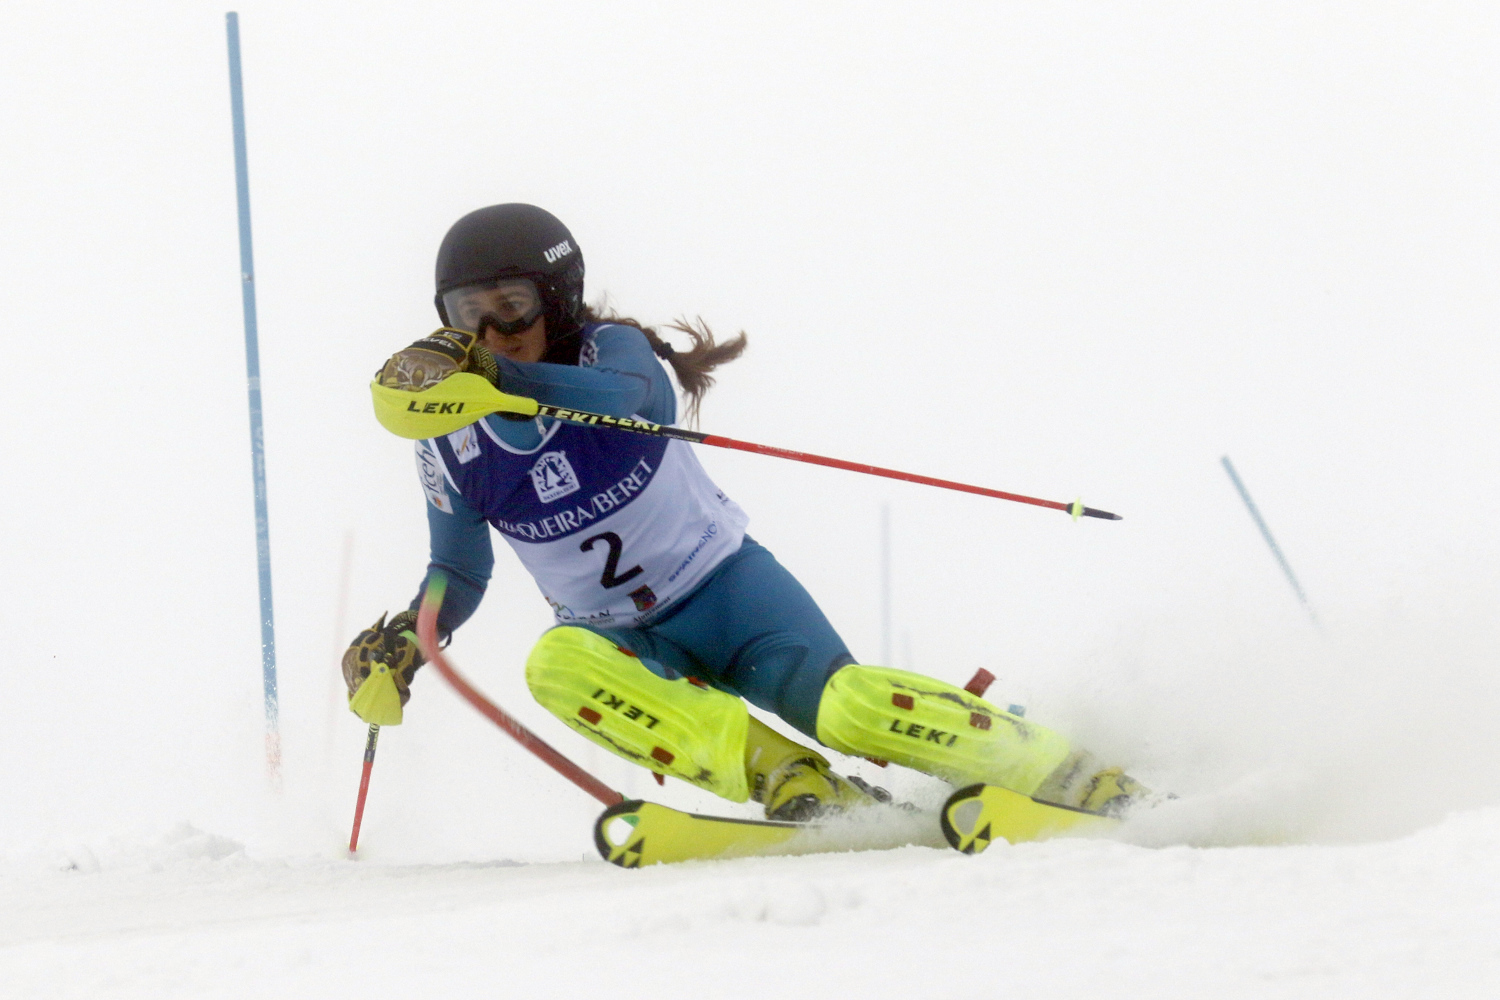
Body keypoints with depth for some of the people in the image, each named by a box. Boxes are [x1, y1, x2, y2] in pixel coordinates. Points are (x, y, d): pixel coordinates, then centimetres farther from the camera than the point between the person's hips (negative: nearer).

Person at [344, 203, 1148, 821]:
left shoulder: (611, 351, -13)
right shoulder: (453, 449, -3)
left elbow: (615, 395, -39)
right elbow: (459, 575, 11)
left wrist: (489, 373, -53)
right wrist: (404, 640, -9)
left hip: (722, 584, -3)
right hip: (623, 638, 3)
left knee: (840, 706, -29)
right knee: (557, 666, -33)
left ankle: (1079, 783, -17)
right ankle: (793, 784, -36)